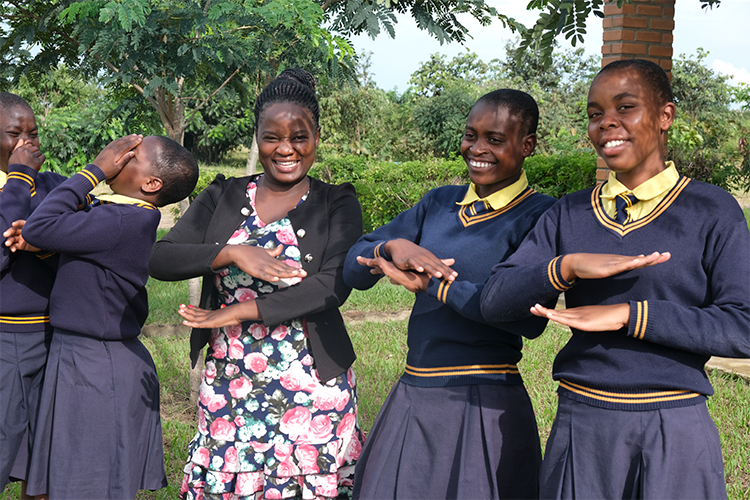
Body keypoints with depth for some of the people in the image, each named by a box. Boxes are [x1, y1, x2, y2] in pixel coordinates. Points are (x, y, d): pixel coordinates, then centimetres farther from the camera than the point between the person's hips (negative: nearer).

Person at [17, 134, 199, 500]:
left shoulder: (123, 222, -24)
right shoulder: (134, 219, 7)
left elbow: (38, 228, -24)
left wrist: (96, 170, -19)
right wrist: (37, 241, -6)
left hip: (96, 370, -10)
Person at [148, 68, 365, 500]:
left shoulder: (337, 205, 1)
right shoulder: (223, 197, 9)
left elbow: (332, 286, -13)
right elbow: (160, 259, -1)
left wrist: (236, 313, -15)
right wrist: (233, 253, -17)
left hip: (311, 387, -2)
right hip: (229, 385, 2)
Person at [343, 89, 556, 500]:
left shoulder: (539, 216, -7)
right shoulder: (440, 203, 10)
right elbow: (354, 268, 6)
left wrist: (432, 284, -19)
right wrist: (394, 246, -16)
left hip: (483, 405, -6)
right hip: (411, 399, 6)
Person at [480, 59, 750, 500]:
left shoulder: (712, 211, -2)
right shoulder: (568, 215, 8)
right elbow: (495, 303, 0)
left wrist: (627, 314, -17)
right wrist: (568, 266, -18)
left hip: (674, 432, -2)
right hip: (580, 425, 3)